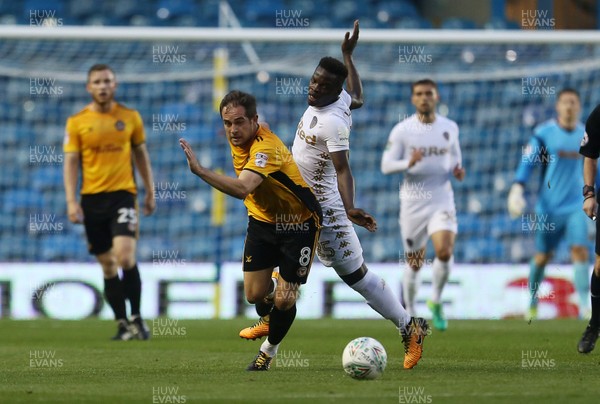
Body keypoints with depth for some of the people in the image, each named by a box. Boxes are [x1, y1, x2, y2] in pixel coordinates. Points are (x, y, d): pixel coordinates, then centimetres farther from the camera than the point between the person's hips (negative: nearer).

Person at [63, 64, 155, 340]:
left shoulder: (130, 117, 5)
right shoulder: (77, 122, 2)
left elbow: (141, 154, 15)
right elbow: (71, 162, 2)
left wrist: (150, 192, 15)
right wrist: (71, 201, -7)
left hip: (123, 194, -1)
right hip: (92, 198, 1)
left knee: (125, 257, -17)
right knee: (107, 266, 5)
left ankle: (136, 318, -3)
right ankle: (123, 324, 13)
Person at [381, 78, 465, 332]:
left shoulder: (450, 128, 4)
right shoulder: (402, 130, -4)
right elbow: (386, 165, -4)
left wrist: (457, 170, -2)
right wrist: (408, 163, -23)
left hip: (442, 200, 1)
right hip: (412, 203, -1)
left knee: (444, 252, -21)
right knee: (414, 264, 5)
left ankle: (436, 302, 3)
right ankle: (410, 314, 24)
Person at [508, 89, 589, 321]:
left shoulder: (586, 135, 7)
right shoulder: (544, 133, -4)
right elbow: (528, 161, -4)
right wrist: (517, 188, -16)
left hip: (575, 206, 2)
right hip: (549, 205, -2)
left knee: (580, 250, -15)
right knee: (542, 257, 8)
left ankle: (584, 305, -17)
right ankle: (533, 301, 30)